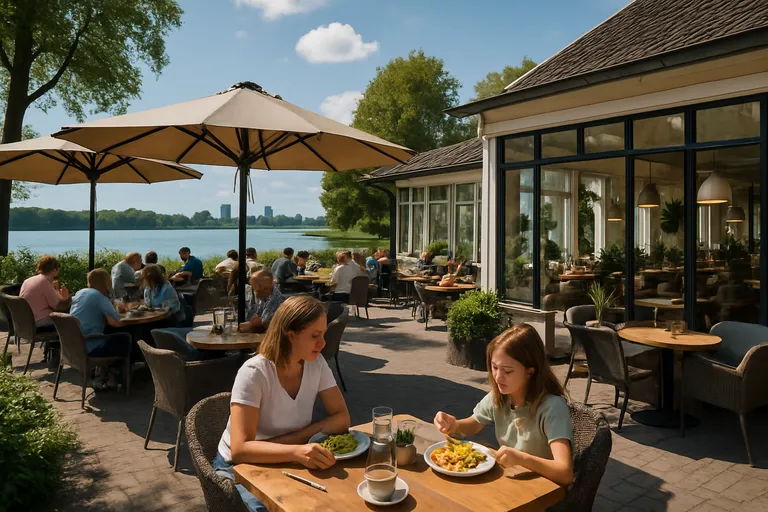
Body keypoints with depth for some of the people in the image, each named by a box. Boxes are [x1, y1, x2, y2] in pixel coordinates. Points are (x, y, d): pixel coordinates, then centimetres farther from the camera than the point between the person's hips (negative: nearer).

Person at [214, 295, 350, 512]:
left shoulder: (316, 364, -10)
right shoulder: (254, 373, -26)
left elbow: (342, 418, -8)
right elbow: (240, 449, -32)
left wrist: (293, 438, -21)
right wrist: (296, 451, -47)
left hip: (283, 462, 4)